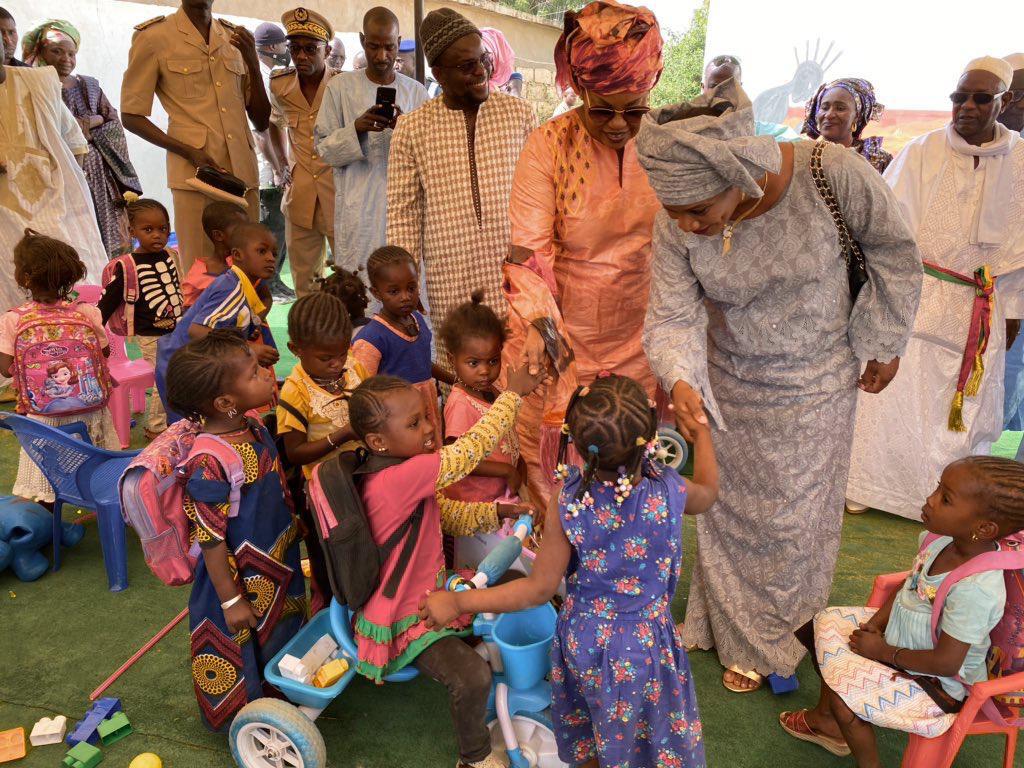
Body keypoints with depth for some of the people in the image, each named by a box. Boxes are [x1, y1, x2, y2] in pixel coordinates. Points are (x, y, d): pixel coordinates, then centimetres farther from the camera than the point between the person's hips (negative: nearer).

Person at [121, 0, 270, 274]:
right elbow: (131, 115, 4)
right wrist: (190, 152, -10)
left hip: (243, 173, 4)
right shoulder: (154, 37, 4)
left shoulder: (235, 38, 16)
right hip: (195, 171, -4)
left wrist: (253, 61, 3)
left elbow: (262, 122, 16)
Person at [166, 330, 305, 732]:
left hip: (276, 569, 8)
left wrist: (292, 522, 20)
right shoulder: (209, 464, -33)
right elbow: (210, 540, -25)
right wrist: (231, 600, -18)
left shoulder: (253, 427, -7)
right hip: (237, 578, -8)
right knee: (240, 650, 16)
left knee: (278, 638, 29)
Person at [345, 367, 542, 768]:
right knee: (473, 677, -27)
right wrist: (512, 392, -20)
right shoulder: (399, 478, -33)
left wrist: (493, 512, -7)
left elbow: (450, 516, 9)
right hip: (404, 620, -10)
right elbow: (469, 451, -31)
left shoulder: (406, 477, -1)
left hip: (432, 592, 10)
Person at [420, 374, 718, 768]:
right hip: (645, 642, 0)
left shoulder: (566, 506, -26)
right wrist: (701, 430, 20)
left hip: (583, 638, 0)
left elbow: (539, 589, -18)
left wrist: (458, 602, -10)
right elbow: (707, 493, 4)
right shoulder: (670, 492, -22)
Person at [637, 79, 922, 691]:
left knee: (791, 516, 14)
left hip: (815, 386, -2)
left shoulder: (832, 173, -30)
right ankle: (734, 627, 46)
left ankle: (770, 639, 41)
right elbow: (673, 317, -19)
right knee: (729, 507, 18)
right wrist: (680, 382, -40)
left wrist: (882, 344, -7)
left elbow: (893, 248, -12)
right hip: (730, 385, 2)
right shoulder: (676, 226, -22)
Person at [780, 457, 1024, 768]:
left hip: (938, 682, -8)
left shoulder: (975, 589, -37)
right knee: (826, 624, 9)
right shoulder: (939, 537, -14)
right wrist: (875, 623, -5)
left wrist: (885, 652, -17)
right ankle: (827, 719, 28)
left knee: (844, 695, -19)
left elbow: (946, 662, -29)